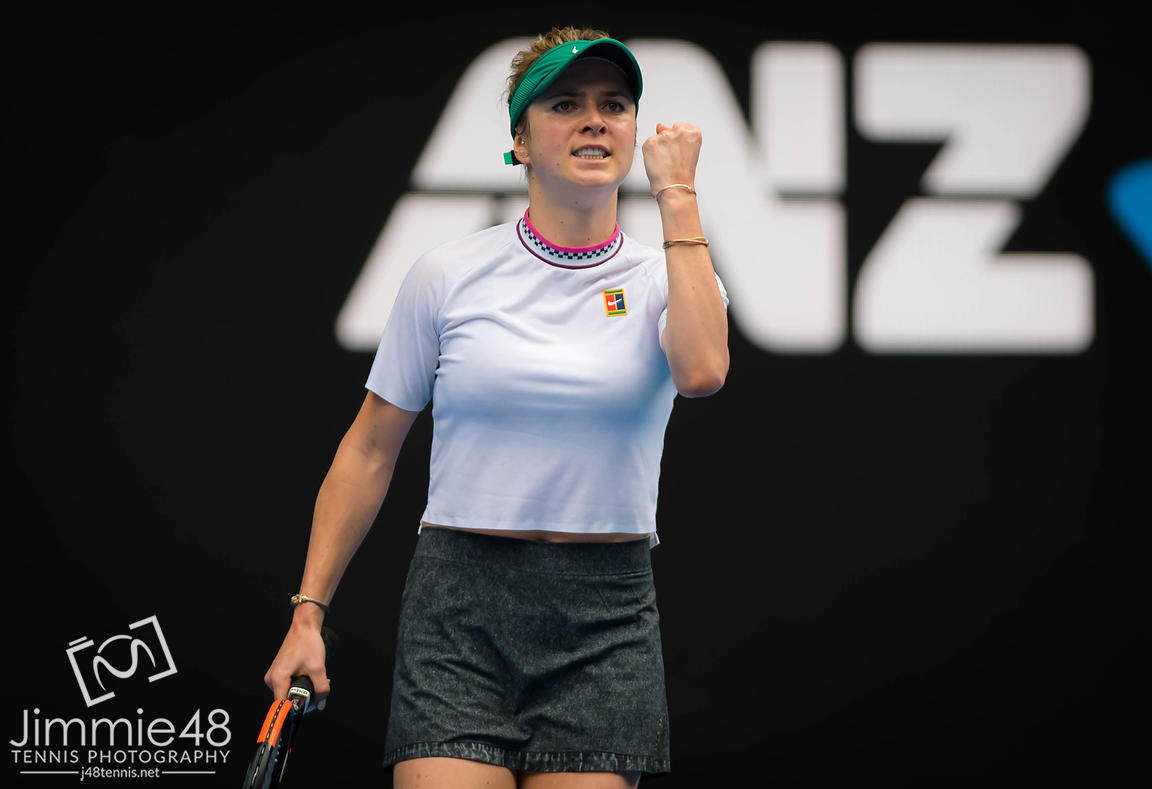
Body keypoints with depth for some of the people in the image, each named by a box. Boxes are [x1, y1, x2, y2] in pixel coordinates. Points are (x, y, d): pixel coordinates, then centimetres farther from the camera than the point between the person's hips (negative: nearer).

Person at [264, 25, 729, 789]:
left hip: (606, 622, 1)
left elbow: (702, 369, -20)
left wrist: (677, 196, -12)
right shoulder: (449, 275, 3)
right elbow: (369, 451, 9)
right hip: (459, 611, -1)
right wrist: (308, 614, 4)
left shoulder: (666, 276, 4)